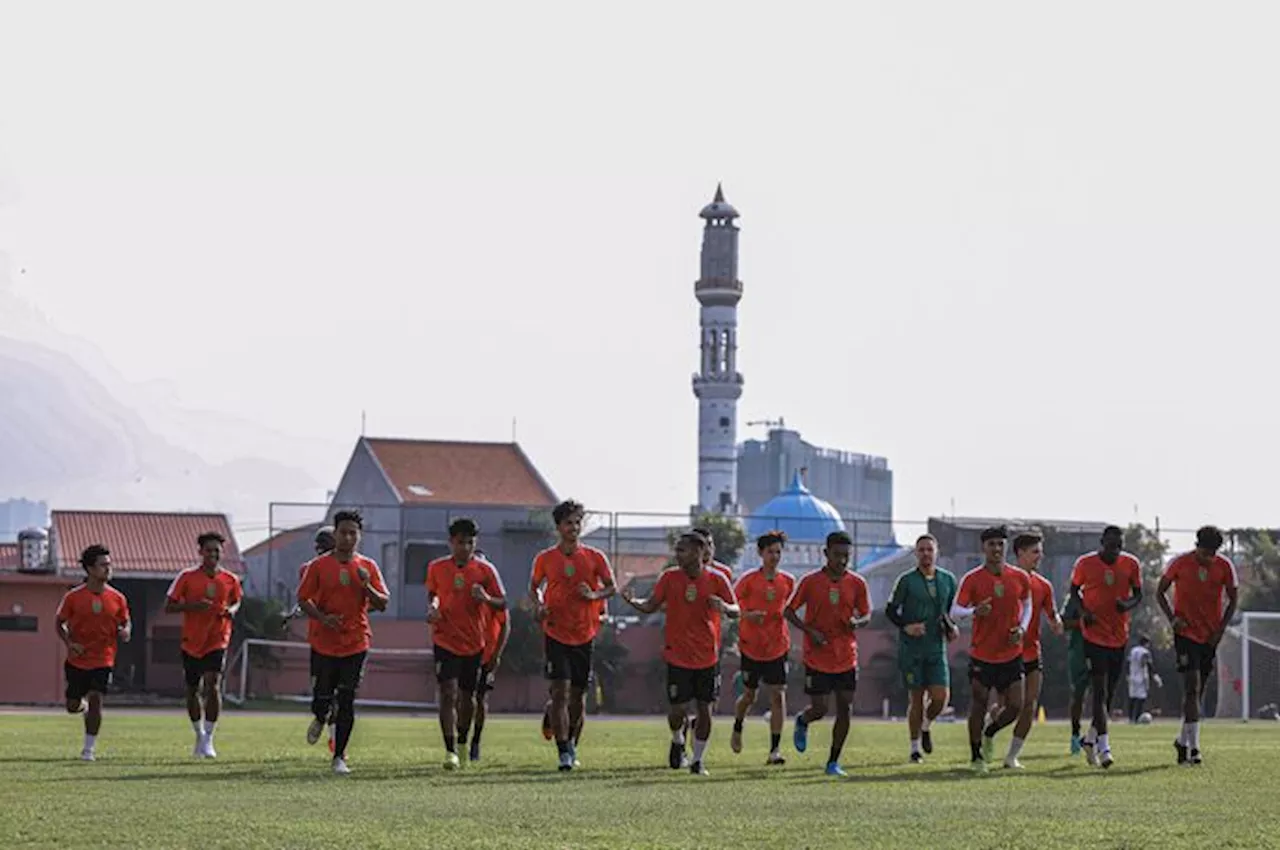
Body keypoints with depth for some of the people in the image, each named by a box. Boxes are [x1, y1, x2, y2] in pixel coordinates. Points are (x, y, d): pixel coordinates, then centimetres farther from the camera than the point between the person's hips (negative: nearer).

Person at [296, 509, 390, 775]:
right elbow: (303, 599, 1)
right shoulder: (318, 566, 0)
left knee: (346, 701, -3)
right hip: (323, 642, -1)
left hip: (356, 643, 1)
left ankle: (339, 757, 5)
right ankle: (320, 719, 39)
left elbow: (382, 604, 4)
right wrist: (322, 617, -16)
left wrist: (367, 587, -16)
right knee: (322, 697, 1)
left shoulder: (368, 567, 4)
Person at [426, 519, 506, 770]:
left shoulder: (485, 570, -3)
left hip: (474, 643, 1)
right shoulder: (436, 568, 2)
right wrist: (432, 608, -2)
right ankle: (450, 751, -16)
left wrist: (487, 599, -22)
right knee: (448, 694, -13)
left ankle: (462, 741, 36)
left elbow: (502, 604, -1)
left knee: (467, 696, 12)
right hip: (445, 641, -1)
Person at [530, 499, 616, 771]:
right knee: (561, 691, -13)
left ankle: (572, 745, 30)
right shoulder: (545, 559, 1)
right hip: (556, 633, -1)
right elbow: (534, 587, 14)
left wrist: (594, 595, -13)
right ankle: (563, 753, -15)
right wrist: (538, 605, -6)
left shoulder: (594, 558, 1)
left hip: (585, 635, 1)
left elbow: (611, 587, 8)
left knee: (579, 695, 10)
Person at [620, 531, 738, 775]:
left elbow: (736, 610, 1)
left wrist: (725, 607, -23)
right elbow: (651, 606, 4)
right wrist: (632, 601, -17)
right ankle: (677, 741, 28)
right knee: (678, 710, -5)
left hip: (708, 657, 0)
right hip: (677, 655, 0)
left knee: (704, 709, 2)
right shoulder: (670, 577, -2)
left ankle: (698, 760, 18)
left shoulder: (716, 580, -5)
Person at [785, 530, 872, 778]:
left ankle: (833, 762, 10)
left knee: (845, 709, -1)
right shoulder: (811, 582, -6)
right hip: (817, 657, -2)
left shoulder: (857, 583, 0)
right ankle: (802, 722, 33)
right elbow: (789, 611, 1)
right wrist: (810, 631, -14)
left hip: (846, 657, 2)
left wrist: (857, 622, -15)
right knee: (820, 709, -3)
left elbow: (867, 615, 8)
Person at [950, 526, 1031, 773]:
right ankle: (976, 756, 16)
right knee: (979, 704, 0)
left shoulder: (1020, 578, 1)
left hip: (1011, 653, 3)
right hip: (981, 654, -3)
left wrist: (1022, 628, 0)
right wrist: (974, 611, -31)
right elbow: (955, 611, -9)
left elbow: (1026, 605, 18)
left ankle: (989, 734, 28)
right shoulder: (972, 579, -7)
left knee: (1015, 706, -2)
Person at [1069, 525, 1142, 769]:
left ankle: (1092, 738, 29)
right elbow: (1074, 590, 8)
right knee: (1100, 690, -12)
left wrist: (1128, 604, -14)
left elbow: (1138, 594, 9)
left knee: (1110, 692, 11)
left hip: (1120, 636, 4)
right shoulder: (1085, 563, -5)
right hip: (1094, 634, -4)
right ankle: (1104, 746, -15)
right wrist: (1083, 611, -9)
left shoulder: (1131, 564, 0)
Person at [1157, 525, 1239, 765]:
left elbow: (1233, 599, 7)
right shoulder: (1180, 564, -7)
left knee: (1198, 689, 11)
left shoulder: (1224, 567, -2)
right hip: (1186, 633, -3)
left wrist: (1220, 629, -3)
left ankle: (1183, 741, 27)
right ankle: (1193, 747, -17)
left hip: (1210, 635, 3)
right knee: (1192, 686, -14)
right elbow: (1160, 592, 3)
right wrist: (1173, 618, -10)